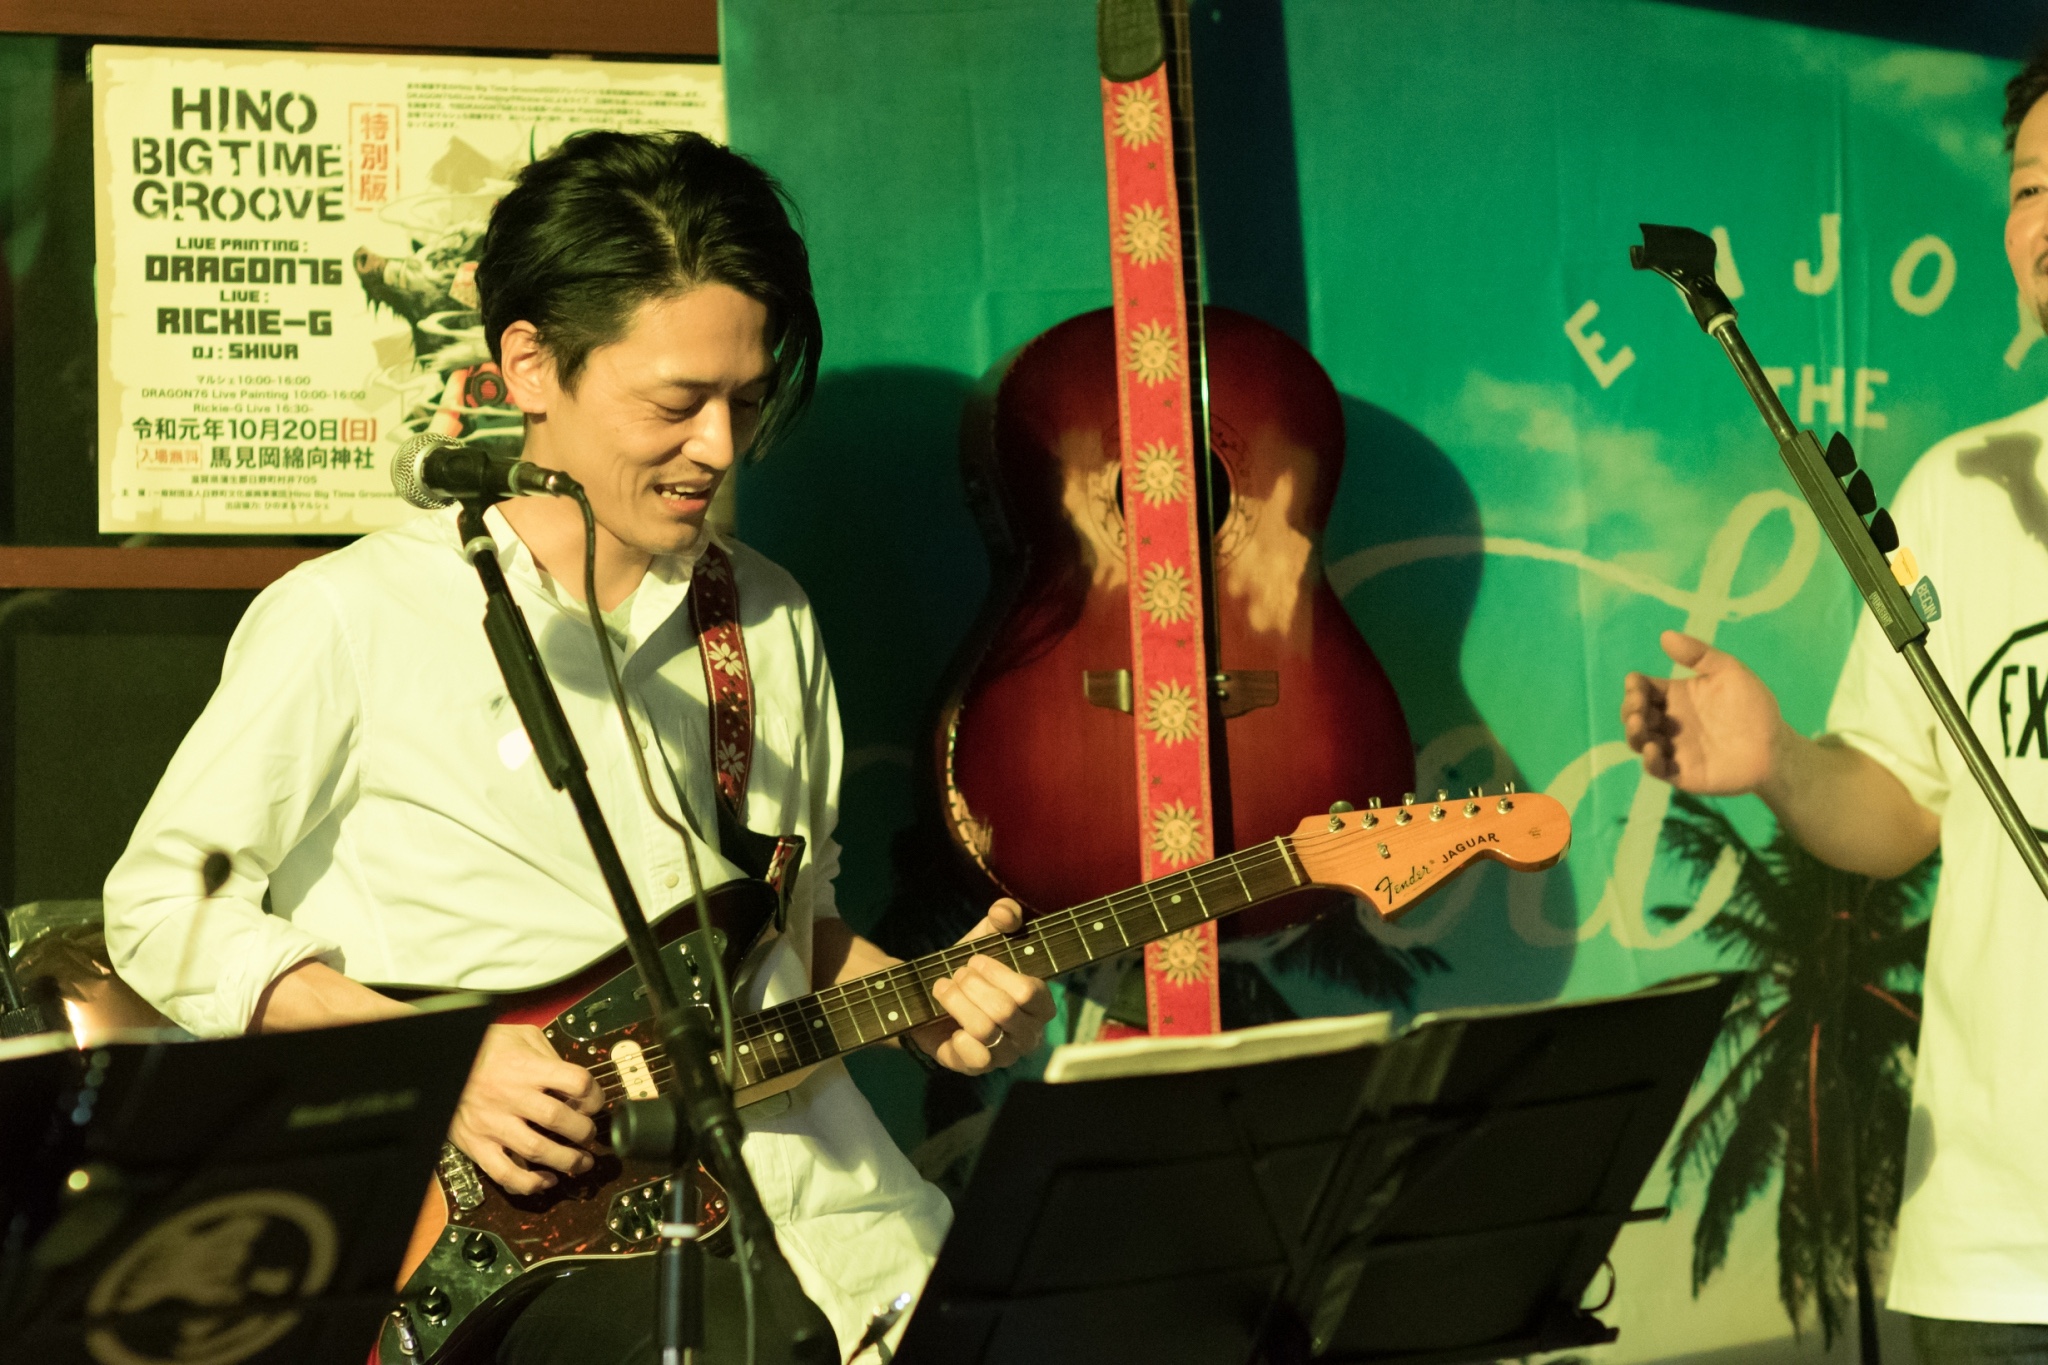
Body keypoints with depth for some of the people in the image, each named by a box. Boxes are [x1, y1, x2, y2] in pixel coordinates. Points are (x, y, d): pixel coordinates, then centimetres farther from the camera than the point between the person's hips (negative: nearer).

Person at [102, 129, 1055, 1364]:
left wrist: (923, 1002, 4)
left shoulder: (772, 623, 15)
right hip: (524, 1239, -5)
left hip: (806, 1177, 6)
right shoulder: (351, 620, -4)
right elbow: (164, 901, 0)